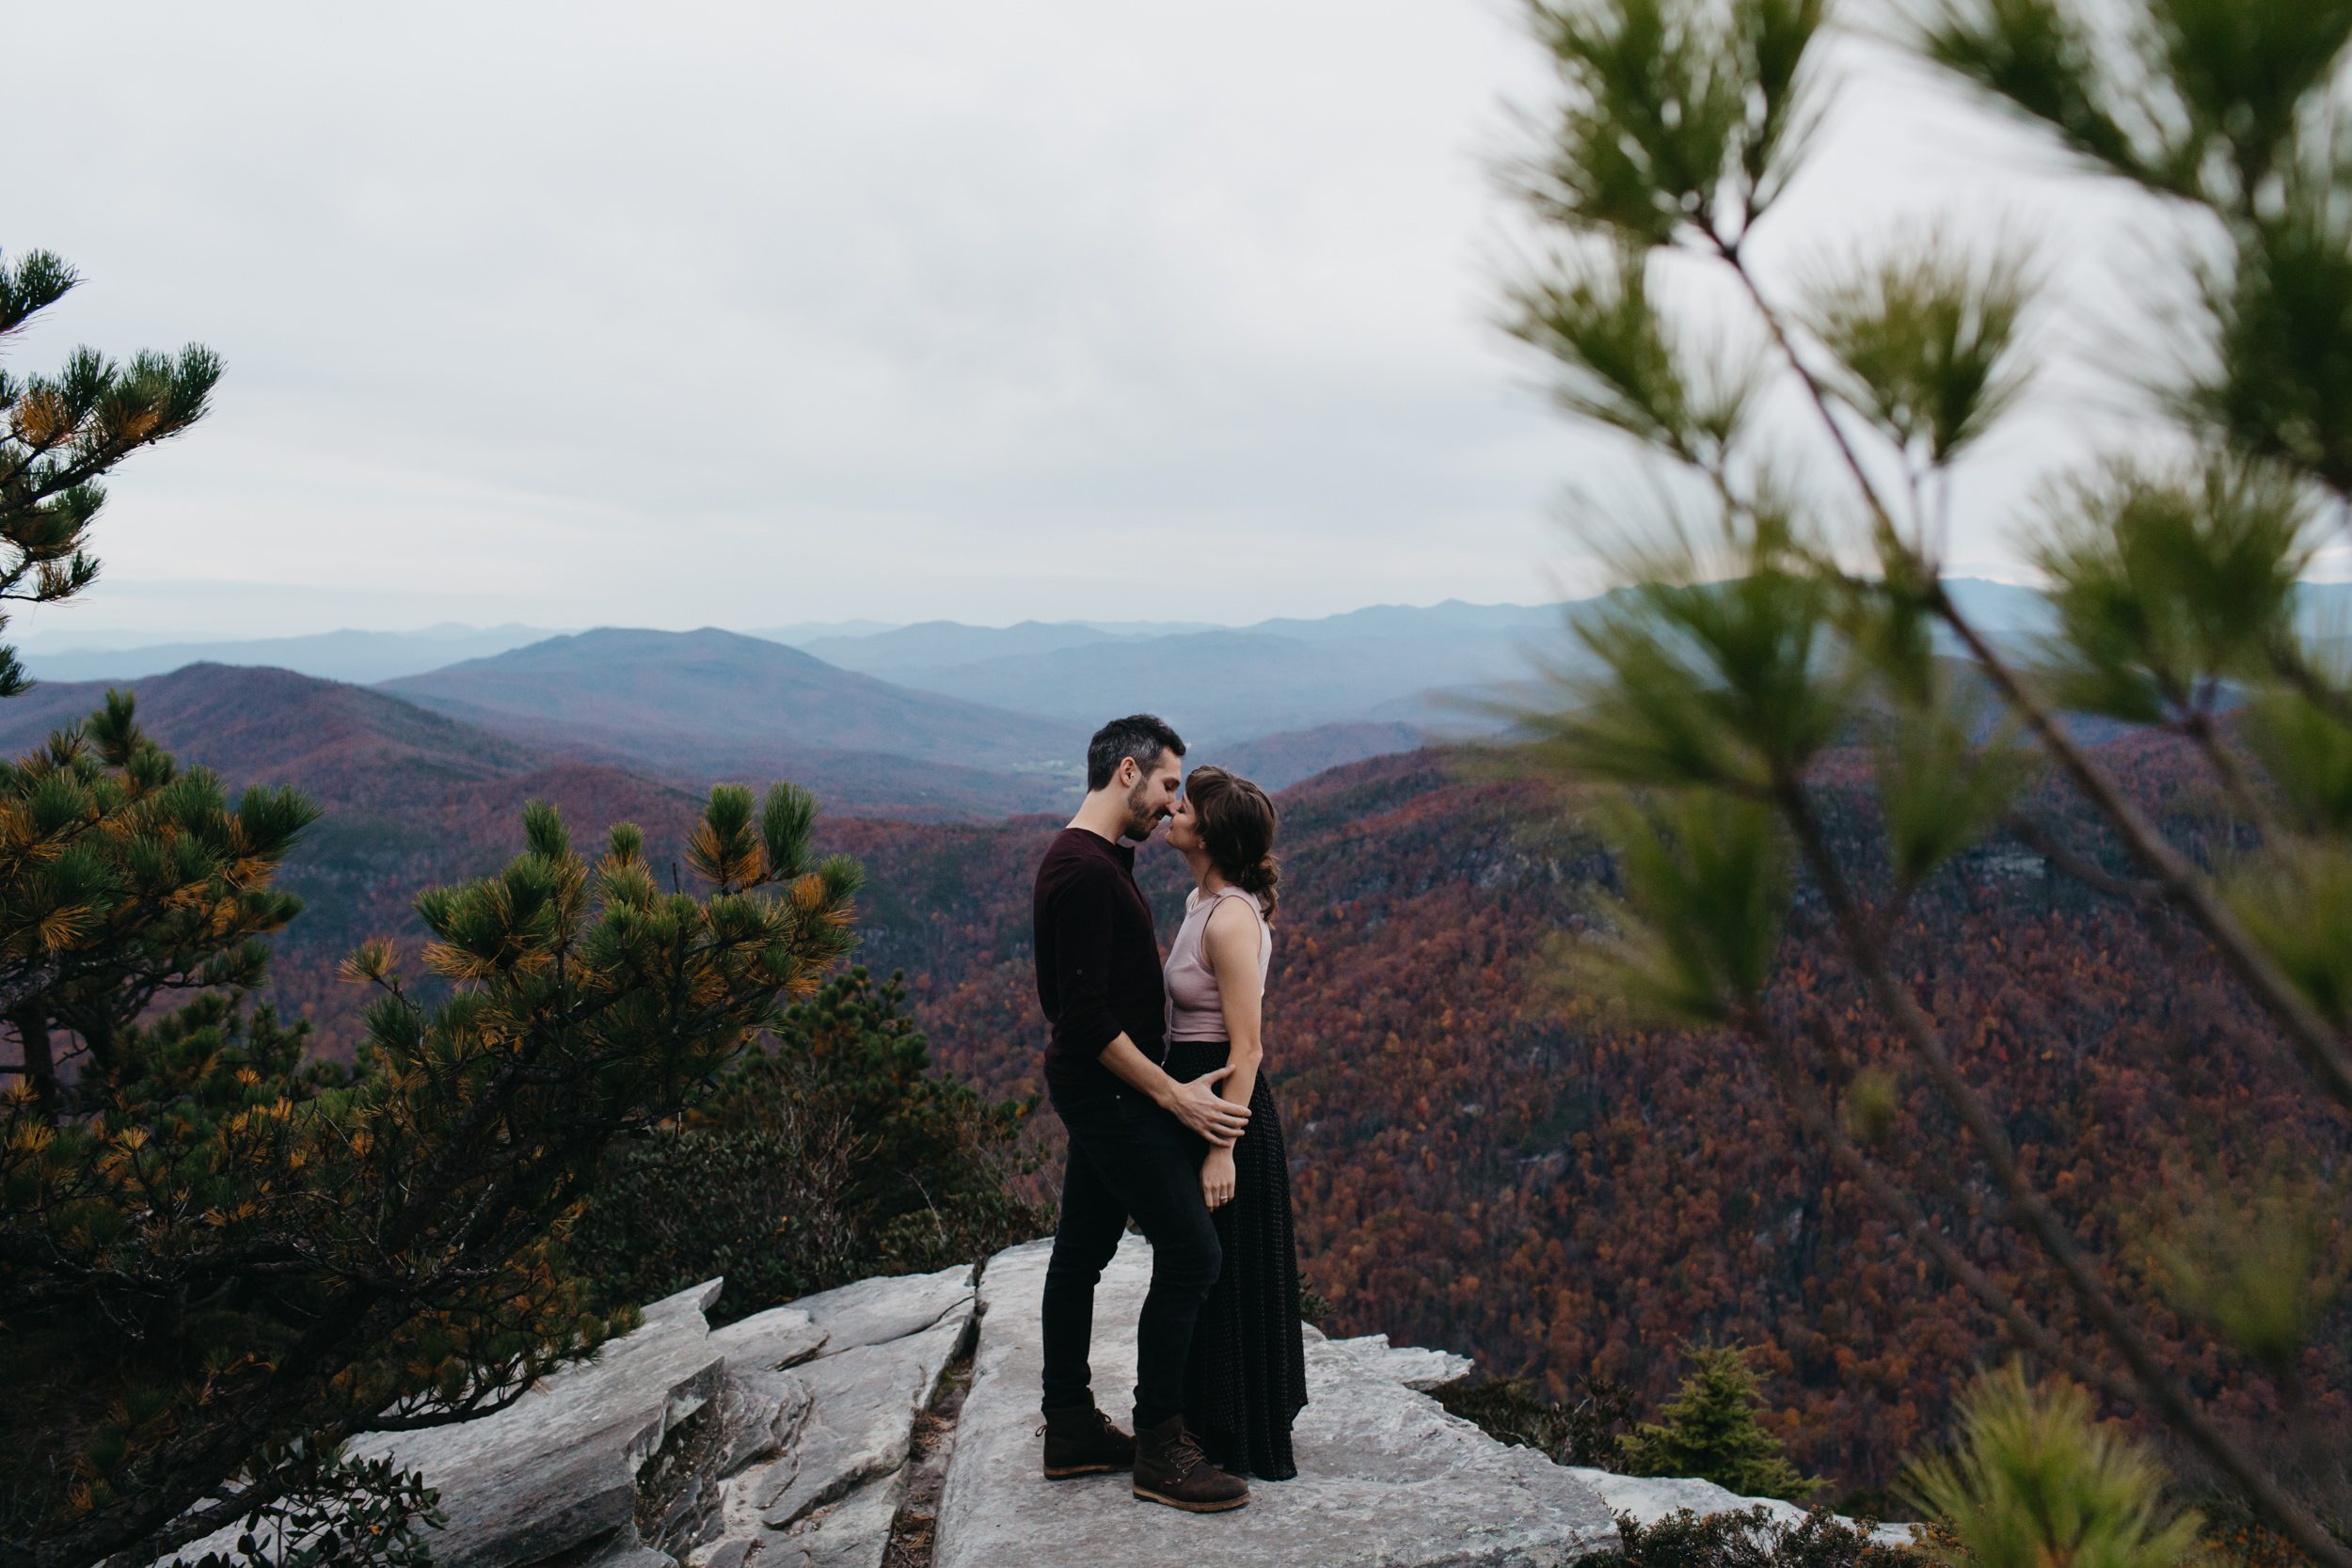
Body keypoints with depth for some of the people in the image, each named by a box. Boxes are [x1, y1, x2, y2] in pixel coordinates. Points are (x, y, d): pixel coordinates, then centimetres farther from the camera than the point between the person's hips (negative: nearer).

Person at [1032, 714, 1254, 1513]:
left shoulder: (1091, 862, 13)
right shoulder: (1084, 870, -20)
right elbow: (1087, 1017, -24)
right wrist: (1173, 1094, -19)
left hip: (1094, 1088, 11)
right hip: (1110, 1091, -11)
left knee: (1081, 1252, 14)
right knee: (1190, 1252, -7)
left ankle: (1071, 1430, 25)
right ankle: (1159, 1450, 2)